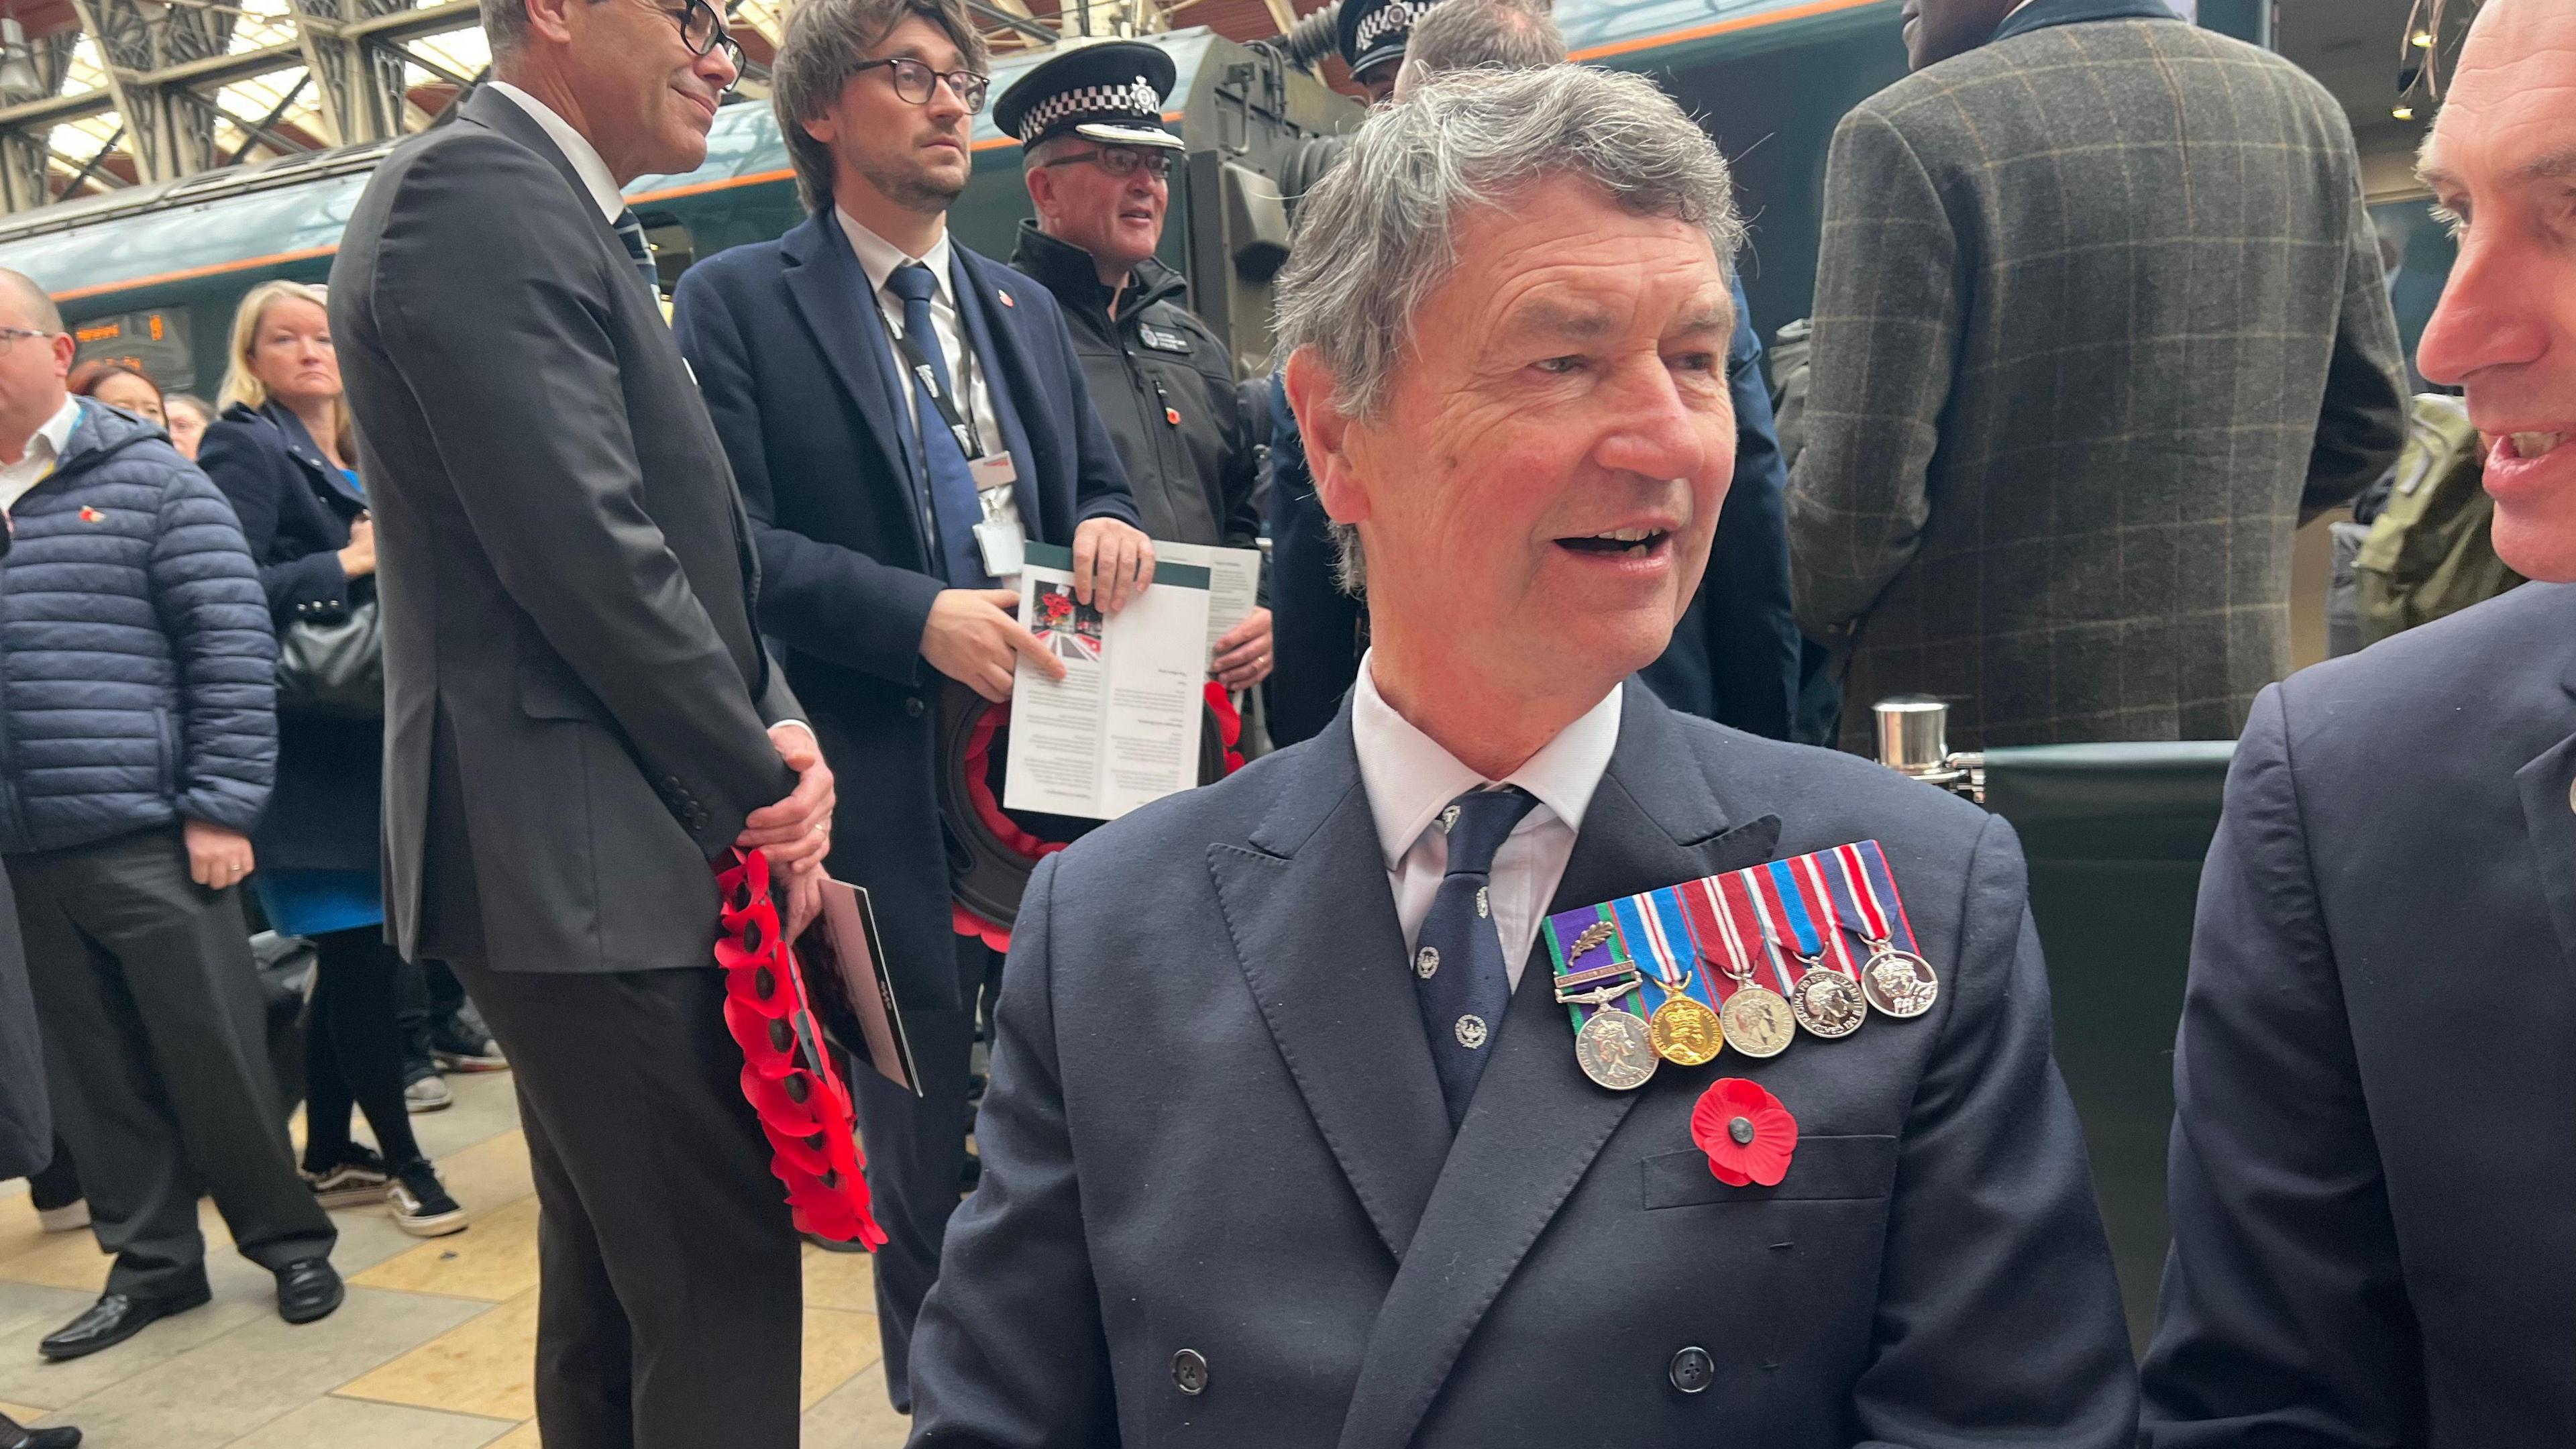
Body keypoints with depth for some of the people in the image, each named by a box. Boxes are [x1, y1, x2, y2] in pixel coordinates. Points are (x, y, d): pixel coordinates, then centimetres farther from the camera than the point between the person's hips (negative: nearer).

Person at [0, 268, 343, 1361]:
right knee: (94, 1071, 11)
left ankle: (289, 1241, 19)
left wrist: (220, 806, -11)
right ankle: (153, 1261, 25)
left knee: (214, 1056, 3)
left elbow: (232, 645, -6)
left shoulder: (147, 478, 0)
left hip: (147, 837, -4)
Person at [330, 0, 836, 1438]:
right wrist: (760, 783, -11)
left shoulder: (561, 214, 18)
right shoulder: (479, 194, -13)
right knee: (724, 1286, -4)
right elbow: (588, 554, -21)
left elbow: (690, 542, 16)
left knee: (613, 1286, 19)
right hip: (595, 864, -10)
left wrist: (779, 732, 1)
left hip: (589, 857, 10)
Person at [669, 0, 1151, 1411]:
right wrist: (919, 615, -22)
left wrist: (1108, 528, -5)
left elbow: (1095, 489, 20)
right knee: (921, 1147, 6)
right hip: (891, 785, -4)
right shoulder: (739, 301, 0)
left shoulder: (1022, 306, 17)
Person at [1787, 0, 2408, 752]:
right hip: (2240, 710, 6)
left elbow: (1860, 490, -18)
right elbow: (2367, 422, 13)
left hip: (1979, 723, -6)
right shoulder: (2305, 108, 6)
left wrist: (1816, 614, 3)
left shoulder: (1907, 131, -15)